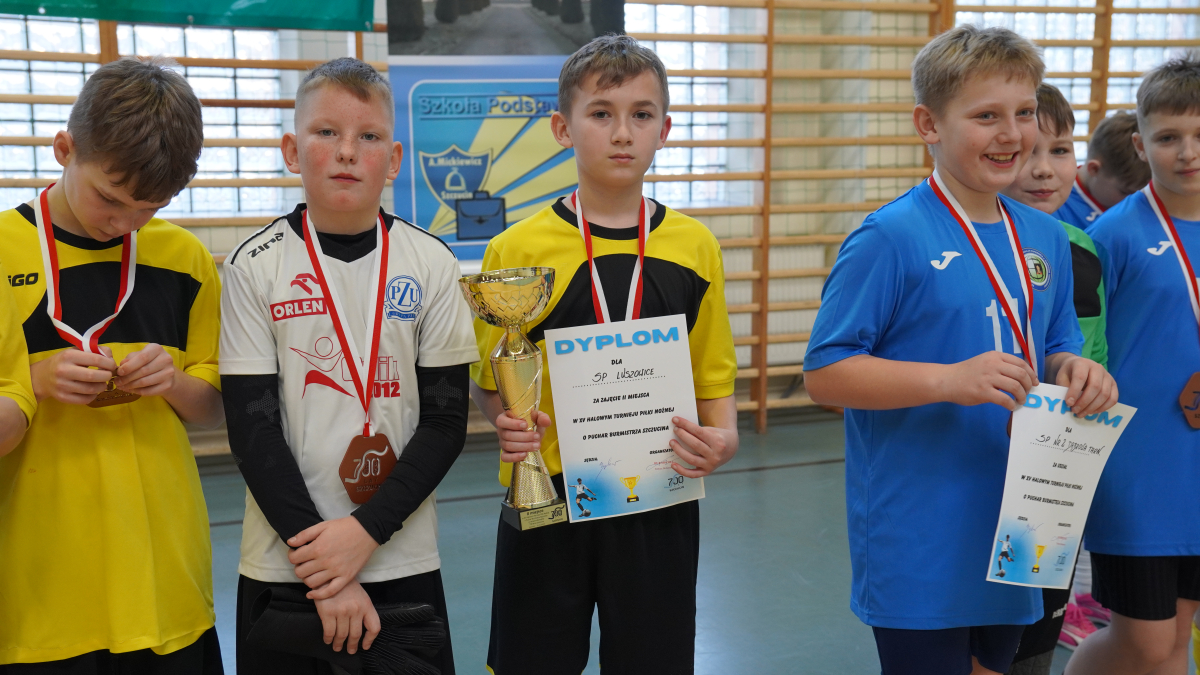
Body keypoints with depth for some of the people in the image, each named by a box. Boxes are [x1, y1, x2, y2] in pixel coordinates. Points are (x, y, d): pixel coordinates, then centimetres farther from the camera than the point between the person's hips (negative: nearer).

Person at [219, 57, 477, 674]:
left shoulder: (431, 263, -3)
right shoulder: (256, 265, -5)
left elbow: (446, 420, -3)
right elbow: (254, 429, -8)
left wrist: (366, 529, -14)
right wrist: (322, 574, -13)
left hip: (403, 559, 1)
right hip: (284, 562, -1)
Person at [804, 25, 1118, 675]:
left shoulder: (1047, 239, 7)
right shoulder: (888, 239, -15)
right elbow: (823, 373, -16)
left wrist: (1076, 372, -6)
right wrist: (949, 380, -26)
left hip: (1013, 537, 7)